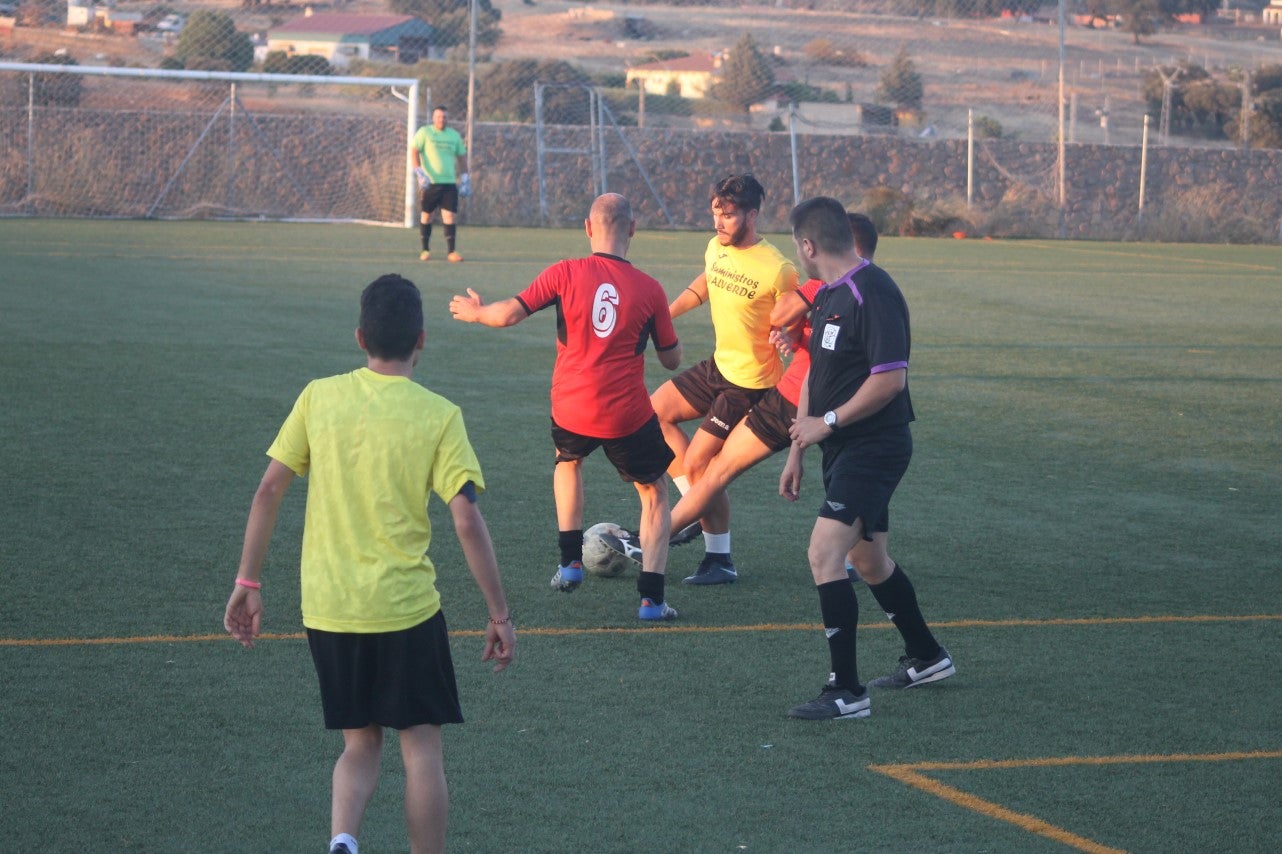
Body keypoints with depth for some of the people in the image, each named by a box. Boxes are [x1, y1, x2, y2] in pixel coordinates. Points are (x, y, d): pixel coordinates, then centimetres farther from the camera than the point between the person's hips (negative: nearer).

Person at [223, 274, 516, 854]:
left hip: (326, 611, 3)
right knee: (421, 747, 9)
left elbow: (269, 490, 0)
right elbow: (468, 522, -11)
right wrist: (499, 615, -4)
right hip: (406, 610, -3)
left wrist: (247, 582, 8)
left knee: (361, 744, 15)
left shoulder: (319, 398, 0)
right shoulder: (439, 416, -7)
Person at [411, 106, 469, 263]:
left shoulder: (454, 135, 13)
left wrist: (464, 177, 13)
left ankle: (451, 252, -7)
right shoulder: (424, 132, 1)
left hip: (449, 183, 2)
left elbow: (462, 156, 21)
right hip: (429, 182, -2)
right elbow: (414, 151, -5)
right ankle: (425, 250, 15)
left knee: (450, 216, -6)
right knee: (426, 215, 4)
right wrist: (419, 172, -16)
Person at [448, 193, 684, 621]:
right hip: (627, 415, -1)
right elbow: (672, 360, 5)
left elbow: (508, 314, -8)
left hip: (571, 408, 2)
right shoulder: (649, 289, -4)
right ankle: (651, 597, 4)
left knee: (567, 461, 35)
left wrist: (475, 312, 13)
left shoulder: (565, 273, -7)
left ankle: (570, 561, 27)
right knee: (654, 491, 17)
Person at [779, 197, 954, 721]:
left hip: (874, 449, -10)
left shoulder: (872, 293, -18)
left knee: (824, 555, -18)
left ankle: (846, 692, -15)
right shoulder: (828, 295, 13)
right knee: (870, 561, 20)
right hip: (844, 450, 10)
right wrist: (798, 448, 19)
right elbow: (816, 376, 20)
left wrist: (828, 422, -15)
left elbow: (890, 379, -24)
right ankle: (925, 658, 37)